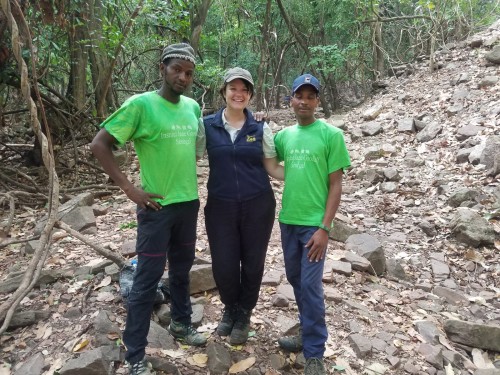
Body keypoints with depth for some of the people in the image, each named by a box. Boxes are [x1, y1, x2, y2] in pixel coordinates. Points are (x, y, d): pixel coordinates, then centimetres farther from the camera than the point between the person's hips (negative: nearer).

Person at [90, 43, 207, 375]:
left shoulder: (193, 107, 6)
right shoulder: (140, 104, -12)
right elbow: (99, 145, -12)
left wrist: (189, 178, 11)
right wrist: (130, 189, -15)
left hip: (189, 203, 6)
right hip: (157, 206, -5)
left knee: (182, 269, 19)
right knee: (148, 279, 2)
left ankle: (182, 323, 41)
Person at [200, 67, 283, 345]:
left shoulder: (261, 129, 1)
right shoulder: (207, 125, 0)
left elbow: (273, 168, 4)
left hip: (258, 205, 1)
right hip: (220, 206, 0)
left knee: (252, 263, 9)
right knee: (223, 265, 3)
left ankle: (244, 315, 36)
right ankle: (230, 309, 37)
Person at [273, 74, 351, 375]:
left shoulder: (331, 135, -7)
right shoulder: (284, 135, 6)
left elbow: (336, 186, -8)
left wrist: (325, 228, -15)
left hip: (314, 223, -5)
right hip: (288, 220, 5)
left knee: (311, 285, -2)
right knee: (295, 280, 15)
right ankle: (309, 334, 35)